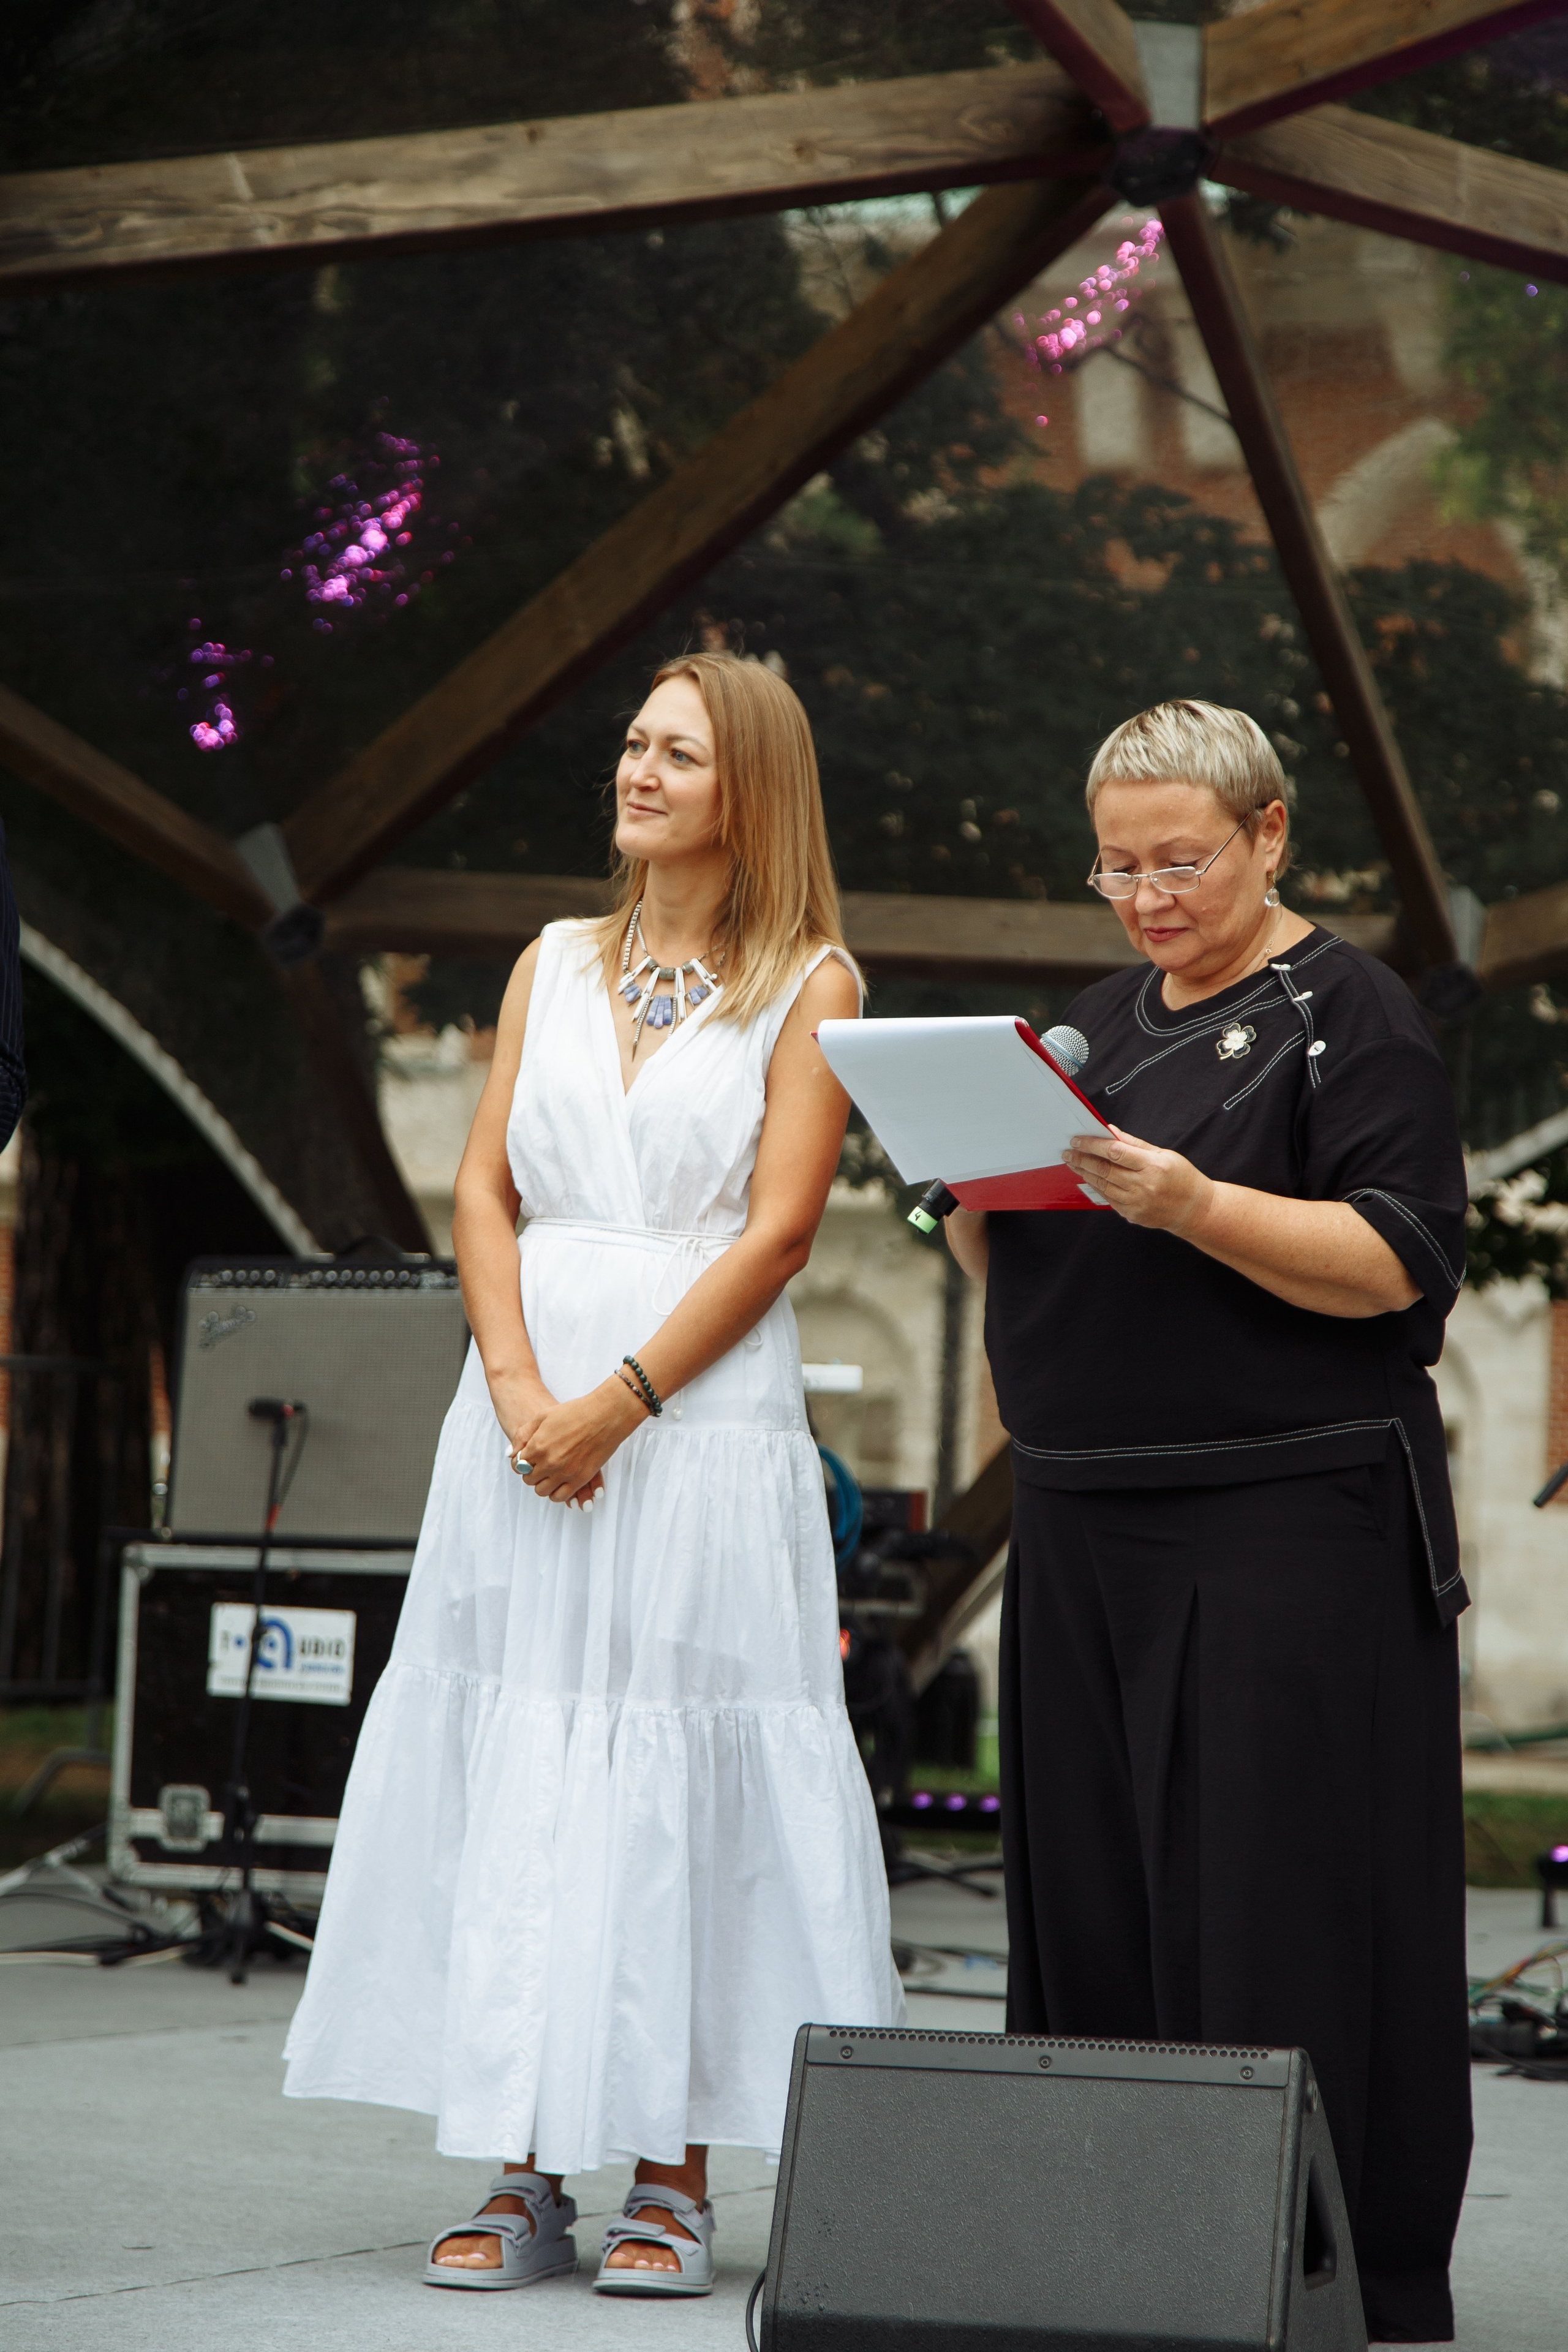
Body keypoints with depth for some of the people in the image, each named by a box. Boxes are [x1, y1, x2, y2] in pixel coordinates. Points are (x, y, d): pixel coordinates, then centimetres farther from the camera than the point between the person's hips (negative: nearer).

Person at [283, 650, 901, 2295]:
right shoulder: (555, 967, 16)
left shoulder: (808, 985, 2)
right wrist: (519, 1386, -8)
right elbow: (482, 1189, 8)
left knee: (680, 1775, -5)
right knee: (511, 1769, 1)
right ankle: (523, 2175, 5)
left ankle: (674, 2176, 0)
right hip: (525, 1405, 4)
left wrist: (615, 1403, -13)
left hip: (701, 1409, -4)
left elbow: (775, 1232, -6)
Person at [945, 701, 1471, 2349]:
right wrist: (983, 1186, -3)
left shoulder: (1345, 1013, -3)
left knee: (1283, 1915, -8)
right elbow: (1000, 1266, 19)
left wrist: (1192, 1205, -24)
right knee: (1098, 1907, 7)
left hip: (1291, 1531, -7)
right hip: (1087, 1527, 7)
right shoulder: (1101, 1023, 18)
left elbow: (1397, 1264, -12)